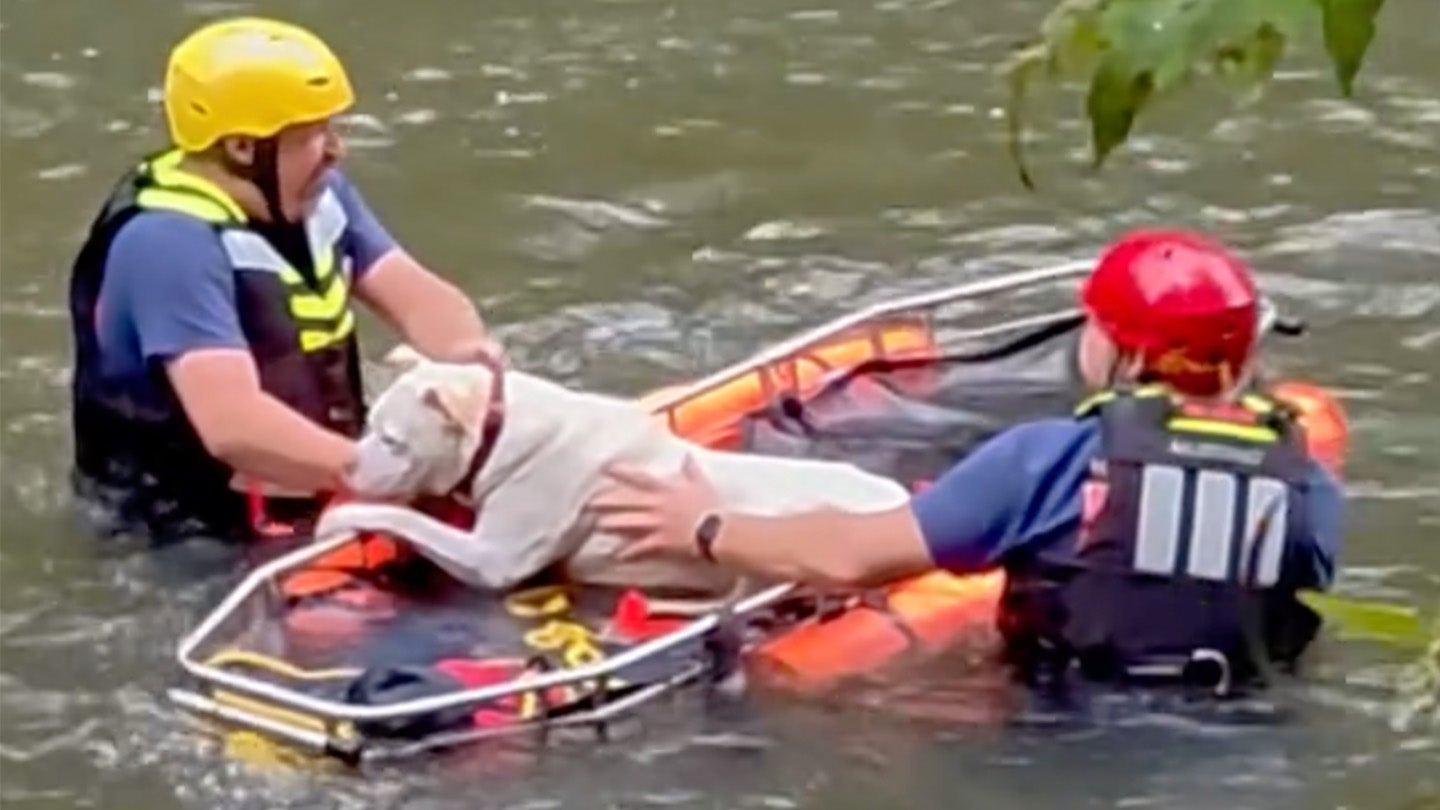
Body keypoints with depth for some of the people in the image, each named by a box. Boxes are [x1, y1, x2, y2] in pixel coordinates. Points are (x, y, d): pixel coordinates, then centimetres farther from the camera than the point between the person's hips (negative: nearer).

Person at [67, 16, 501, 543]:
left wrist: (471, 357, -21)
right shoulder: (169, 242, -23)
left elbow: (416, 297, 3)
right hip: (208, 543, -9)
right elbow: (233, 428, -33)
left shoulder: (315, 197, 5)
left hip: (322, 500, 9)